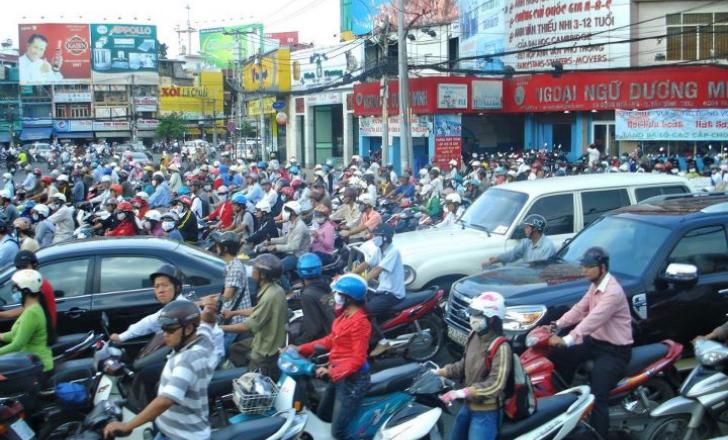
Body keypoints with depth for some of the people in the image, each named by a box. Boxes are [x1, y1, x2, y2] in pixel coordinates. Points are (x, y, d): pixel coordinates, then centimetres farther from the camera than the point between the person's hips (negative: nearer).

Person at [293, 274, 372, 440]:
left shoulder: (359, 322, -23)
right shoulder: (344, 315, 7)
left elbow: (358, 359, -26)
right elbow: (331, 340, 14)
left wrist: (332, 372, -33)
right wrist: (302, 349, 9)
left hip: (352, 379, -10)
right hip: (338, 375, 10)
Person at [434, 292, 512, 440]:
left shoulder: (501, 347, -26)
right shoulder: (474, 336, -1)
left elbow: (496, 384, -30)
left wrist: (462, 392, -33)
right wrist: (440, 372, 1)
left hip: (486, 411, -8)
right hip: (468, 405, 8)